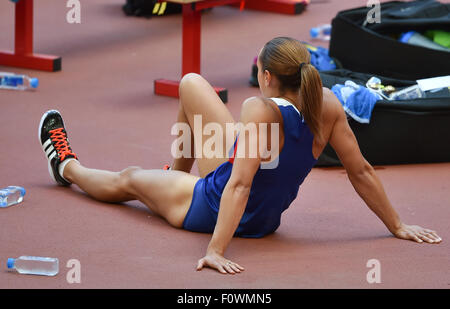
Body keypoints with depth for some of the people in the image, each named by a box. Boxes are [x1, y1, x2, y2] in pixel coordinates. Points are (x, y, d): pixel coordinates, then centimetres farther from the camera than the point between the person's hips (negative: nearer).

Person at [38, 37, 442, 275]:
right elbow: (361, 172, -13)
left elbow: (239, 185, -40)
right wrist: (397, 226, -2)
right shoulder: (327, 105, -18)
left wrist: (216, 251, -42)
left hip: (209, 208, -7)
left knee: (125, 180, 24)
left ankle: (67, 165, 57)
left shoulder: (261, 111, -35)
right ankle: (179, 173, 44)